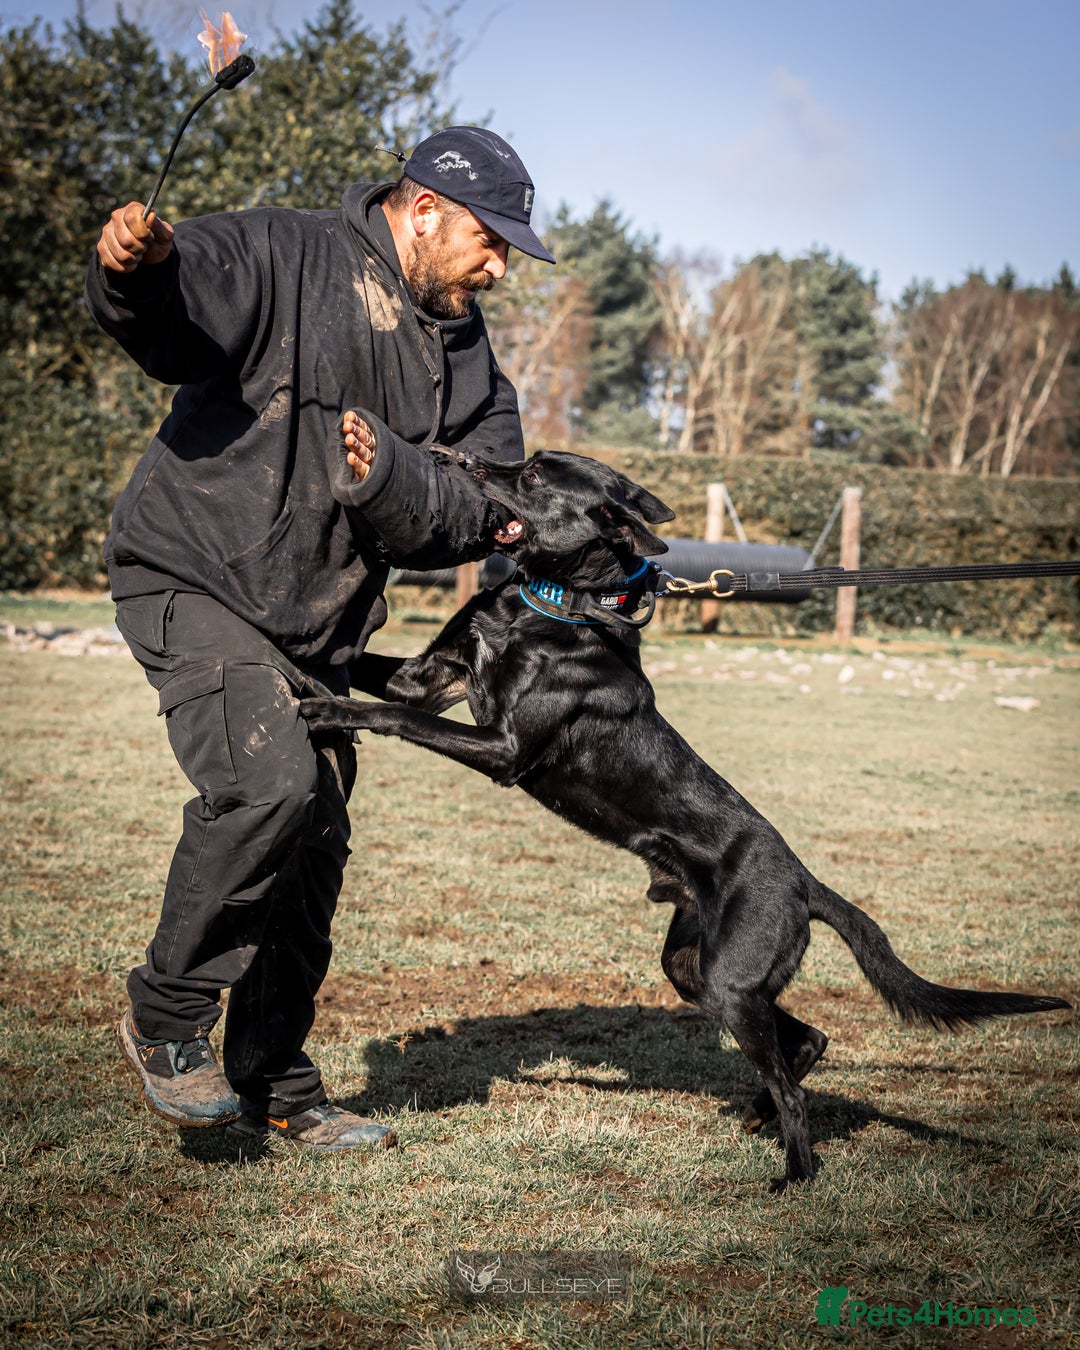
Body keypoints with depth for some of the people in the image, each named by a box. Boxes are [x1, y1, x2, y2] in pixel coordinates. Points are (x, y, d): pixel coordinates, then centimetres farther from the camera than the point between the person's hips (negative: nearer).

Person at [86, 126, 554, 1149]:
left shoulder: (464, 352, 7)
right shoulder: (283, 258, -11)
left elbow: (479, 515, -3)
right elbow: (166, 319, -26)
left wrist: (388, 476, -23)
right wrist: (135, 270, -49)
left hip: (317, 622, 8)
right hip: (193, 578, -7)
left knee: (312, 844, 10)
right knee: (268, 780, -27)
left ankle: (274, 1086, 25)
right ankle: (167, 1014, -5)